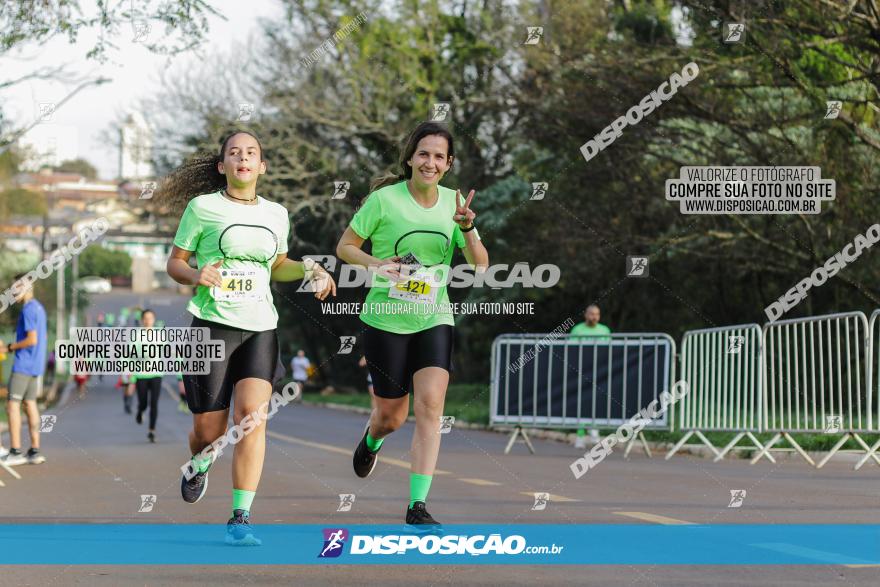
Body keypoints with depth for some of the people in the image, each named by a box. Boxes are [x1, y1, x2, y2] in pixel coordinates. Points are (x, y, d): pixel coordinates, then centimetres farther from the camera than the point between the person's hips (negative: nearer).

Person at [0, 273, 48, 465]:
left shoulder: (28, 309, -15)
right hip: (36, 365, 9)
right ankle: (35, 450, 8)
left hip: (23, 365, -9)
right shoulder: (39, 308, 15)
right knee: (30, 404, 9)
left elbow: (32, 340, -21)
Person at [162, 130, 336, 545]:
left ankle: (240, 518, -16)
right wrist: (196, 275, -17)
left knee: (252, 413, -17)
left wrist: (308, 269, 9)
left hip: (260, 328, 3)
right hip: (211, 324, -2)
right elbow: (174, 264, 5)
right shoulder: (202, 207, 1)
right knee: (209, 429, 0)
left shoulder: (276, 214, 13)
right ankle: (198, 465, 39)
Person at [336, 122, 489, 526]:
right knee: (392, 415, 6)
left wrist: (467, 228, -15)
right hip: (386, 320, -2)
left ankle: (417, 505, -14)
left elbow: (480, 265, 3)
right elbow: (345, 246, -1)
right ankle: (372, 439, 46)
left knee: (430, 405, -16)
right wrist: (375, 264, -20)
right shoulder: (384, 199, -8)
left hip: (434, 320, 2)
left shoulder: (453, 202, 3)